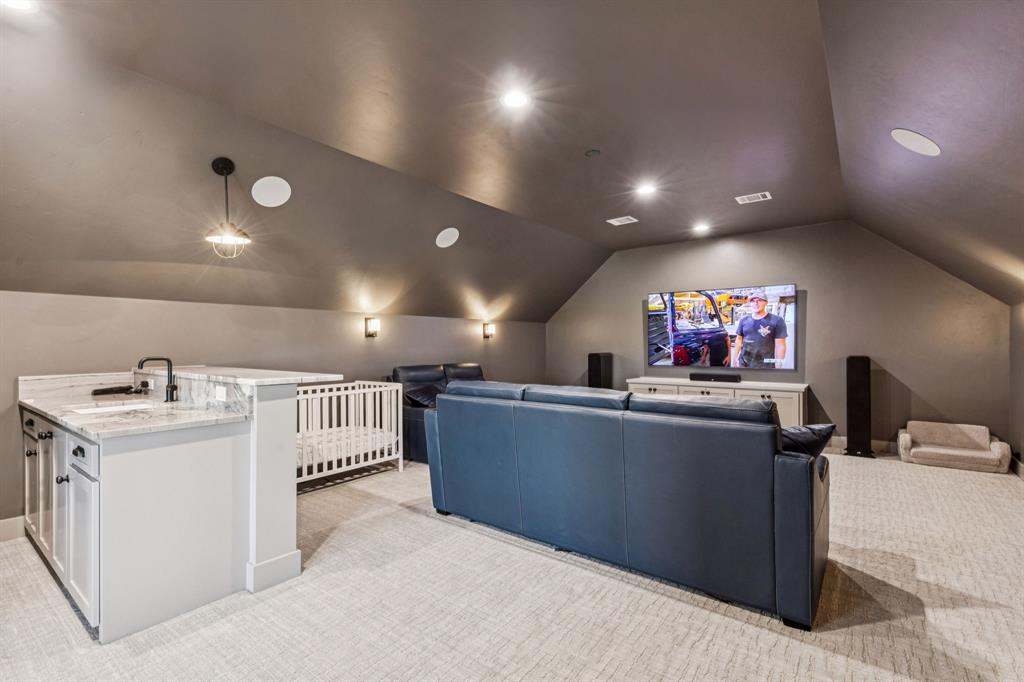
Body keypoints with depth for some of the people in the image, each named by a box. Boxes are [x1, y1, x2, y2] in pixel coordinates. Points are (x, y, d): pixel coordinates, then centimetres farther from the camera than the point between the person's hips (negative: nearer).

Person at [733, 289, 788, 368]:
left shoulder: (777, 321, -7)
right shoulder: (744, 320, 5)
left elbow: (780, 345, -9)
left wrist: (779, 364, -13)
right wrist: (736, 357, 8)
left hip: (765, 365, -4)